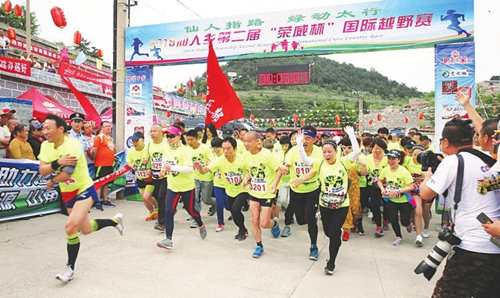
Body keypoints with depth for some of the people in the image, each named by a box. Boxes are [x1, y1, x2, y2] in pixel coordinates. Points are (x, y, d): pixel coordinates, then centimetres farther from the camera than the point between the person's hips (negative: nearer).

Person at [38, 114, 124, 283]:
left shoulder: (72, 145, -24)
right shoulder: (46, 146, -2)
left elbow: (66, 174, -29)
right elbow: (42, 171, -12)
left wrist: (52, 182, -9)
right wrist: (57, 162, -30)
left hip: (84, 190, -8)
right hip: (67, 193, 8)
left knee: (71, 226, -22)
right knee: (85, 230, 17)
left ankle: (70, 267, -1)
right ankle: (115, 221, 43)